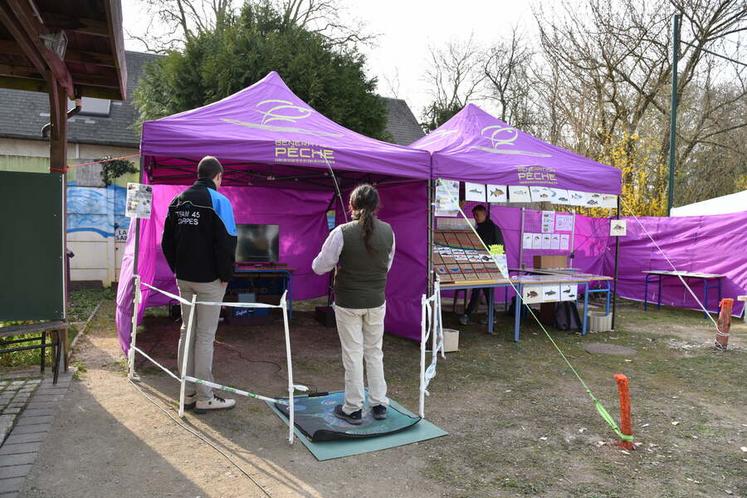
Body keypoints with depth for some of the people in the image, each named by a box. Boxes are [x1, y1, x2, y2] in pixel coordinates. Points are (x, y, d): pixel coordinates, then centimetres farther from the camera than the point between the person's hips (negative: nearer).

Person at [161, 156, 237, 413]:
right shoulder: (218, 200, -11)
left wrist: (178, 269, 17)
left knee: (187, 332, 13)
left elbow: (167, 242, 13)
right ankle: (204, 398, 6)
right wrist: (226, 274, -7)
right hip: (209, 279, -6)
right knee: (205, 336, -1)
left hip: (184, 278, 6)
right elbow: (227, 242, -18)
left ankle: (188, 393, 21)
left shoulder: (178, 201, 10)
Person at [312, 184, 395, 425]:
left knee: (353, 355, 7)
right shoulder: (387, 231, -4)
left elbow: (319, 267, -11)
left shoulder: (342, 233, -17)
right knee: (375, 352, 17)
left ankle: (353, 409, 19)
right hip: (376, 302, 4)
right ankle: (379, 404, 26)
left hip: (348, 303, -4)